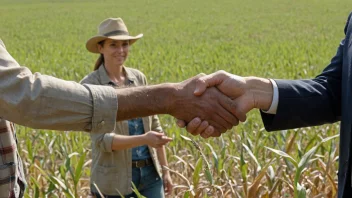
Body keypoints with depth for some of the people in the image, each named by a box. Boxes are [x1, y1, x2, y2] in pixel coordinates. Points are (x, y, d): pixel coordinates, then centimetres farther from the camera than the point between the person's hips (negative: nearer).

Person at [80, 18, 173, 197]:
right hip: (114, 179, -4)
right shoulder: (90, 85, -11)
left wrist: (165, 170, 11)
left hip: (150, 173, 4)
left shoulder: (139, 78, 5)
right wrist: (143, 140, -31)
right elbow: (101, 139, -18)